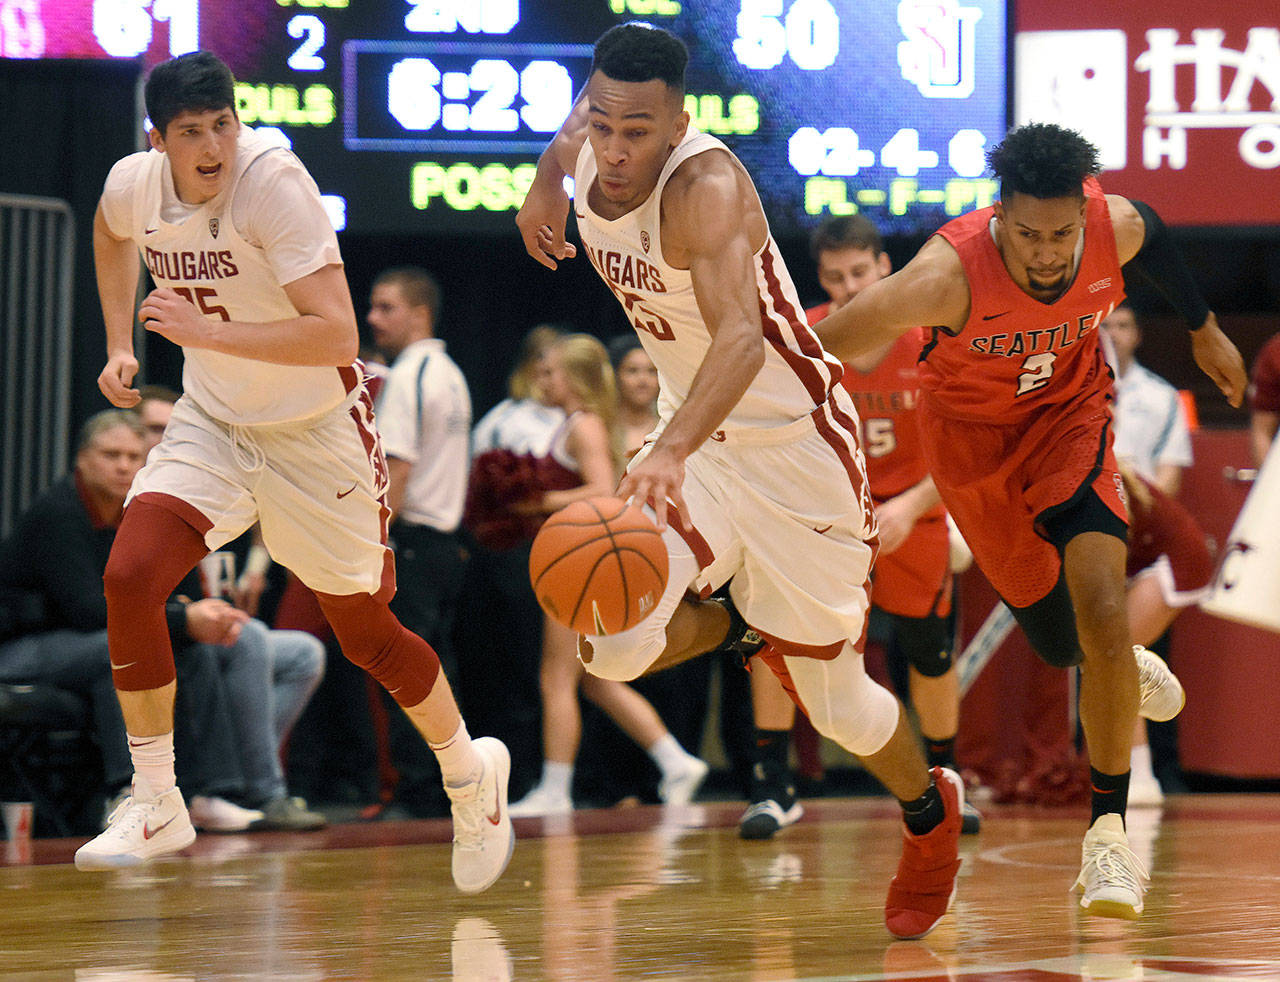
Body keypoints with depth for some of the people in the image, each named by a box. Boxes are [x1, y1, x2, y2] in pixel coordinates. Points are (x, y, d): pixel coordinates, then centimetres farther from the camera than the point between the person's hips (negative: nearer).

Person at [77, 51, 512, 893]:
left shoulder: (274, 180, -28)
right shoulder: (134, 183, -10)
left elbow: (337, 334, -34)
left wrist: (205, 331, -39)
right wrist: (120, 346, 12)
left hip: (317, 431, -4)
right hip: (212, 422, 4)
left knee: (367, 634, 9)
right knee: (130, 577, -18)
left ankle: (472, 773, 37)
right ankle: (155, 804, -5)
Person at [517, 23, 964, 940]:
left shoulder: (707, 187, -32)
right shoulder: (589, 141, -10)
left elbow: (741, 339, -47)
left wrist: (672, 451, -60)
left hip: (794, 446, -6)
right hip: (695, 441, 6)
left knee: (834, 704, 4)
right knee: (615, 648, -15)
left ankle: (930, 811, 38)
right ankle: (741, 625, 20)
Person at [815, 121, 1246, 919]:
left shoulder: (1117, 226, -26)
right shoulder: (953, 271, -37)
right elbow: (825, 348, -35)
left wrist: (1204, 328, 16)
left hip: (1070, 412, 1)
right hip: (973, 434, -1)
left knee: (1102, 608, -21)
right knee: (1061, 646, 11)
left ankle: (1110, 832, -9)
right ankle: (1122, 667, 51)